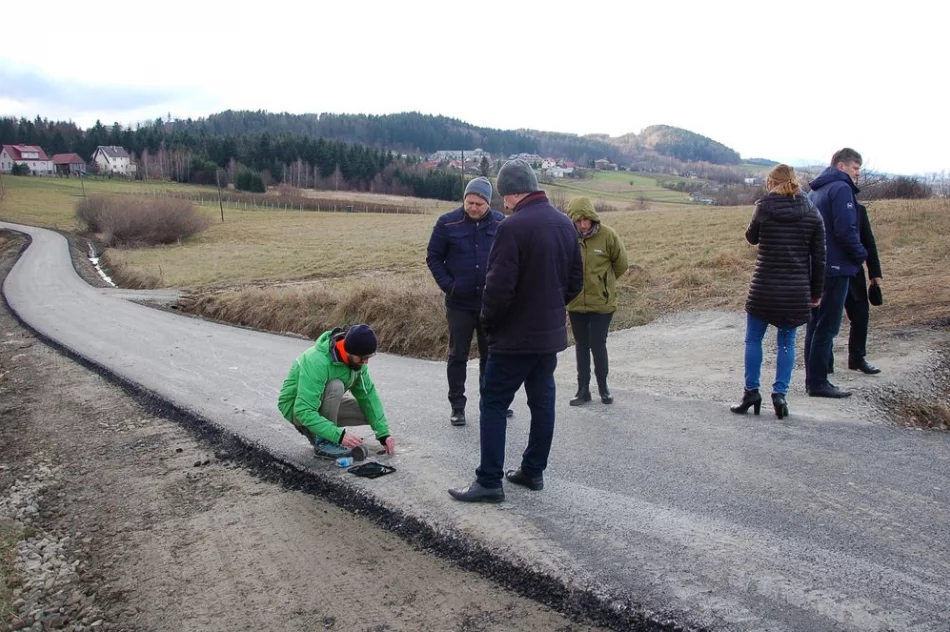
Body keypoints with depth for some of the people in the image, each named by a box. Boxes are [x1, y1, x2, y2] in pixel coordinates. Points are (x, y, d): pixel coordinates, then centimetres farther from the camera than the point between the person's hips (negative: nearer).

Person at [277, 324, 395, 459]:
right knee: (336, 387, -34)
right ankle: (323, 442, -18)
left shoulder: (355, 358, -13)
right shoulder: (317, 362, -36)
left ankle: (314, 431, 6)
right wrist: (339, 435, -43)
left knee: (370, 411, -8)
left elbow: (368, 395, -7)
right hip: (296, 407, -7)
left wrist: (383, 434, -13)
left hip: (323, 403, 7)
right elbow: (304, 411, -39)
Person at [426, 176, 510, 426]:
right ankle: (457, 406, 15)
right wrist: (448, 285, -9)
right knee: (458, 355, 6)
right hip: (459, 303, -1)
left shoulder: (501, 223, -2)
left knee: (490, 354, 12)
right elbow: (433, 257, 1)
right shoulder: (448, 223, -5)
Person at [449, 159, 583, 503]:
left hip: (516, 335, -8)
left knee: (493, 404, 1)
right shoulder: (565, 224, 6)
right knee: (542, 402, 15)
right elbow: (576, 280, 12)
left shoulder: (513, 227, -19)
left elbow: (499, 286, -22)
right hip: (551, 333, 8)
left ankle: (489, 481, 3)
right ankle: (533, 471, 26)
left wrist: (488, 321, -6)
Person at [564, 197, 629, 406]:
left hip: (602, 302, -2)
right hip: (575, 303, 2)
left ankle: (603, 386, 23)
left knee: (598, 345, 2)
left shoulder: (607, 235, -13)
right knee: (581, 346, 12)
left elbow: (621, 264, 1)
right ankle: (583, 389, 24)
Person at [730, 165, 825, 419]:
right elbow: (819, 257, 4)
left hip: (764, 288, -2)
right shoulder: (812, 214, 1)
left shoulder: (764, 208, -6)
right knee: (787, 342, 11)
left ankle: (751, 391, 11)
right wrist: (816, 292, 11)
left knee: (753, 339, 10)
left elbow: (752, 238, 12)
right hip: (797, 290, 2)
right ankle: (780, 393, 6)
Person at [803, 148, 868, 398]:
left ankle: (813, 379, 18)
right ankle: (818, 382, -1)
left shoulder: (814, 191, 17)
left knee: (815, 324, 13)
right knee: (827, 326, -5)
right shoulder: (841, 189, -12)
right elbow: (846, 230, -20)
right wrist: (861, 255, -6)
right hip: (835, 268, -9)